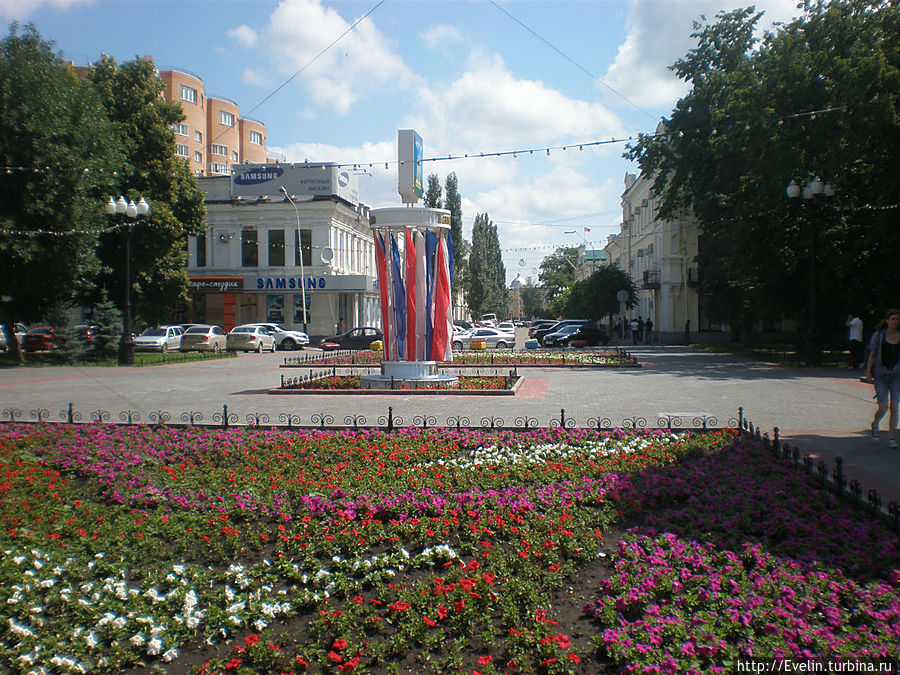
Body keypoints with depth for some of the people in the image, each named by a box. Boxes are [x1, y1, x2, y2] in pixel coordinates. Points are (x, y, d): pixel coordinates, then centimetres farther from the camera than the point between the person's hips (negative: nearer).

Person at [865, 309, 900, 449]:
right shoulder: (879, 335, -2)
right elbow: (872, 354, 2)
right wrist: (868, 372, -4)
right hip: (881, 375, -2)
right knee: (883, 407, -7)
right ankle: (875, 424, 26)